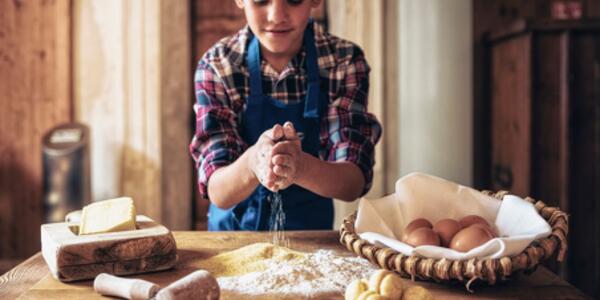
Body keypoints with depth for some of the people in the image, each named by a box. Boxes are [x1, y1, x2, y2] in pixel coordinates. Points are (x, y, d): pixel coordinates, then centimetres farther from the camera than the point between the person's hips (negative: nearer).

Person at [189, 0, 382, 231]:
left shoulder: (344, 62, -14)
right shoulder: (217, 67, -14)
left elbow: (354, 183, -19)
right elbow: (217, 191, -19)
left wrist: (300, 166, -41)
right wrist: (251, 163, -42)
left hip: (311, 227, 1)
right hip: (234, 227, 0)